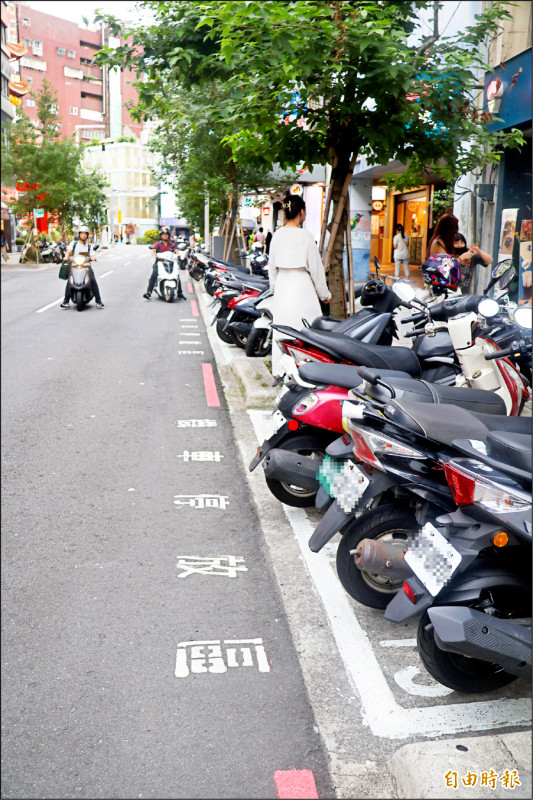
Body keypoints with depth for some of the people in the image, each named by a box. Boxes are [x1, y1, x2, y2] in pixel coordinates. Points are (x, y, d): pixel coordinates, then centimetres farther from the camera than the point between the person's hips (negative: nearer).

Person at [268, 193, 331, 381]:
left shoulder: (277, 235, 4)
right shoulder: (305, 236, -11)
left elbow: (272, 267, 12)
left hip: (282, 284, 6)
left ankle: (278, 372, 19)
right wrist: (324, 294, 3)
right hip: (302, 284, -6)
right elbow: (315, 267, -7)